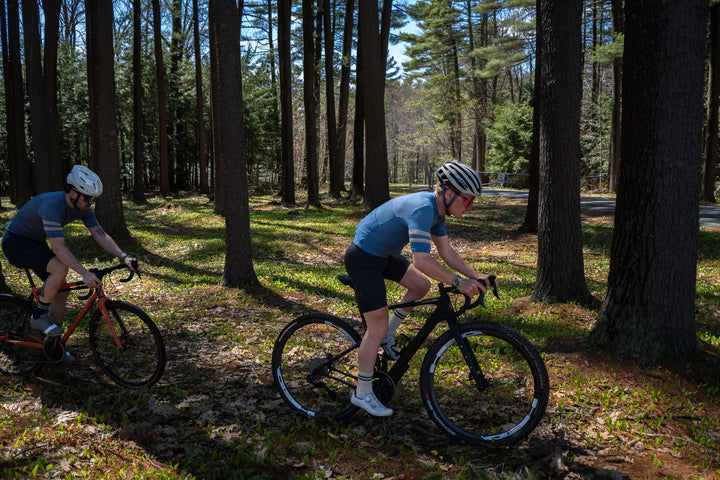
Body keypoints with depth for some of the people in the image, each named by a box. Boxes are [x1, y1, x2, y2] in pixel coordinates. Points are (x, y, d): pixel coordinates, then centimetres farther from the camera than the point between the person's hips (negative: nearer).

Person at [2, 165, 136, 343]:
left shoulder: (82, 207, -9)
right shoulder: (52, 206, -34)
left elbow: (101, 235, -9)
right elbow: (58, 248, -39)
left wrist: (123, 257, -22)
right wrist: (85, 273, -46)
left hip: (35, 242, 8)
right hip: (15, 242, -8)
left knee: (62, 291, 1)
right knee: (61, 269, -30)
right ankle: (39, 315, -9)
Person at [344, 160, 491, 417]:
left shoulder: (436, 210, 2)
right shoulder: (422, 209, -29)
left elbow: (446, 251, 8)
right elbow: (422, 261, -37)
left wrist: (474, 276, -2)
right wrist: (458, 282, -31)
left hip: (385, 253, 9)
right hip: (363, 258, -9)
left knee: (421, 286, 8)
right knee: (378, 328, -6)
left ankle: (386, 337, 22)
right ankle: (363, 394, 9)